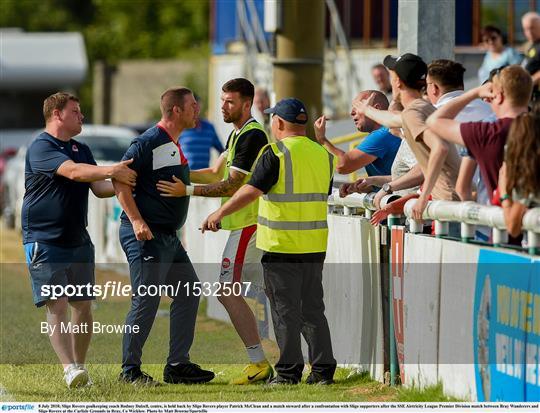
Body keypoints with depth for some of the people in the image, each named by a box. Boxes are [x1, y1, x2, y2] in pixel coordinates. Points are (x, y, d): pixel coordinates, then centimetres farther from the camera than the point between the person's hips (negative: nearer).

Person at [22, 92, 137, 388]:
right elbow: (72, 171, -25)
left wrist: (122, 184, -10)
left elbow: (99, 188, 9)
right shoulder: (41, 148, -9)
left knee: (83, 307, 6)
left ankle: (80, 367, 15)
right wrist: (111, 171, -33)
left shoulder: (81, 150, 17)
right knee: (57, 306, -13)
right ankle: (70, 369, -22)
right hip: (45, 240, -7)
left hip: (78, 241, 7)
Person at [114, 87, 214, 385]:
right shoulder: (148, 142, -14)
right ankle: (130, 369, 0)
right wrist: (136, 220, -25)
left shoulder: (174, 145, 15)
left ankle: (177, 365, 16)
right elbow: (120, 180, -19)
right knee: (146, 301, -9)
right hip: (144, 236, -10)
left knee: (188, 293, 10)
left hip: (169, 237, 10)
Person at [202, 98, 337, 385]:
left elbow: (250, 191, -16)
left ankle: (289, 370, 2)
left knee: (285, 309, 1)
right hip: (315, 245, 6)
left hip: (281, 245, -6)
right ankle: (322, 369, 10)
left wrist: (219, 214, -8)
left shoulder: (276, 154, -12)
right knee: (313, 308, 12)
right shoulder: (323, 155, 9)